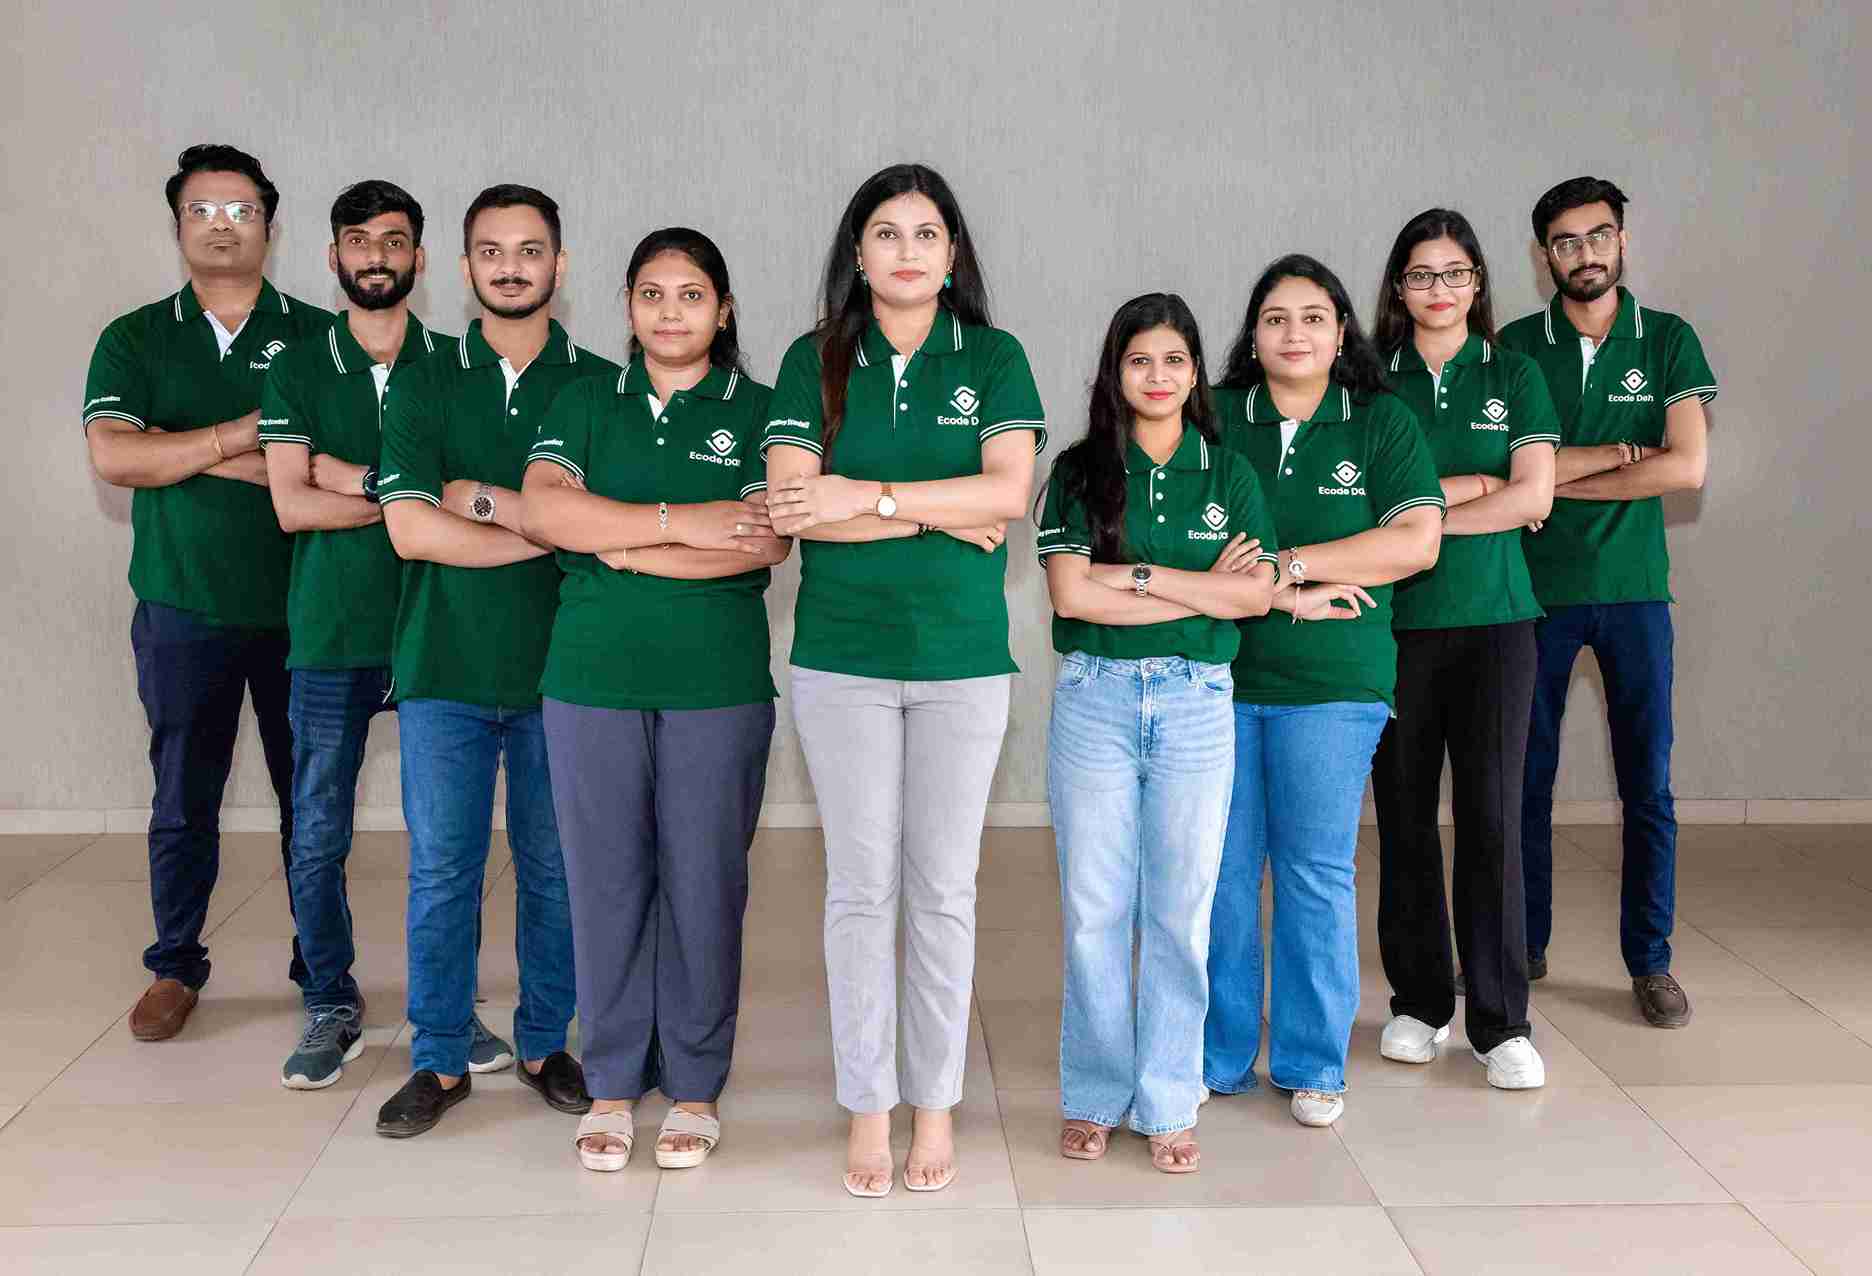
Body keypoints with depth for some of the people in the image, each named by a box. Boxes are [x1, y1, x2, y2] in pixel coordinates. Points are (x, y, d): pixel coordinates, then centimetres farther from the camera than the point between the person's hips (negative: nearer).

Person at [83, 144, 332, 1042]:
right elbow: (112, 456, -10)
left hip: (300, 608, -1)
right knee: (183, 801, 9)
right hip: (184, 610, 1)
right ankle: (176, 965, 25)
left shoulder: (319, 337, 3)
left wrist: (200, 456, -12)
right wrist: (246, 434, -14)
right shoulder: (135, 341, 6)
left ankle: (322, 967, 21)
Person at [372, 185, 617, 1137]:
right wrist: (554, 530, -11)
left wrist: (482, 499, -12)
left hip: (560, 665, 0)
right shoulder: (424, 388, 4)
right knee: (441, 867, 5)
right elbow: (411, 530, -8)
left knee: (554, 867, 8)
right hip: (443, 665, 1)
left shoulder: (600, 388, 3)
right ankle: (439, 1060, 18)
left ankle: (545, 1043, 24)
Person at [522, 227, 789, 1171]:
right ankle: (611, 1083, 22)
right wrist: (681, 521, -16)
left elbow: (767, 541, -11)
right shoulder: (586, 404, 10)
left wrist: (619, 545, -10)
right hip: (592, 678, 2)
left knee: (704, 881, 4)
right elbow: (543, 508, -8)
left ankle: (695, 1085, 20)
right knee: (605, 879, 6)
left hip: (717, 685, -2)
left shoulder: (757, 411, 4)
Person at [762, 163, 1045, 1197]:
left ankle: (935, 1102, 20)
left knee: (943, 887, 6)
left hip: (963, 657, 0)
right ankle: (867, 1107, 17)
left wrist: (868, 498, -13)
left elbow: (1009, 490, -9)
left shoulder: (993, 358, 5)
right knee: (860, 886, 5)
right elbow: (791, 506, -8)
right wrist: (943, 515, -12)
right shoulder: (814, 361, 5)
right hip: (842, 656, 0)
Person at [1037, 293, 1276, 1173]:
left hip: (1196, 703, 1)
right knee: (1094, 908, 4)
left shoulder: (1228, 473, 9)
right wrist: (1203, 590, -9)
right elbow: (1070, 593, -9)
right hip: (1095, 699, -1)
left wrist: (1136, 575, -9)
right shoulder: (1080, 471, 4)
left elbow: (1256, 595, -2)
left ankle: (1168, 1105, 16)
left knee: (1182, 909, 4)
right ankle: (1092, 1099, 18)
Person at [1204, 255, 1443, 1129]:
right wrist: (1286, 594, -13)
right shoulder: (1215, 420, 7)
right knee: (1221, 869, 4)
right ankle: (1218, 1055, 19)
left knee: (1316, 873, 3)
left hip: (1330, 684, -1)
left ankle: (1313, 1064, 18)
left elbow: (1417, 541, -5)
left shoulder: (1382, 423, 6)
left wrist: (1286, 564, -11)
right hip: (1219, 673, 1)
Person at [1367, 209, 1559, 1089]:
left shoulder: (1513, 375, 7)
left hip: (1492, 620, 0)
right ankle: (1418, 1001, 19)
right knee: (1404, 814, 5)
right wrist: (1473, 485, -8)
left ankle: (1499, 1022, 6)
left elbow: (1533, 496, -4)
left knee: (1491, 815, -3)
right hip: (1393, 622, 1)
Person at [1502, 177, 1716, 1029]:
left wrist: (1560, 476, -10)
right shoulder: (1516, 345, 3)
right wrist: (1619, 455, -12)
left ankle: (1650, 959, 15)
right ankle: (1524, 944, 20)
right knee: (1526, 775, 7)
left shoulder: (1668, 340, 3)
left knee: (1647, 783, 3)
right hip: (1534, 589, 0)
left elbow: (1687, 468, -9)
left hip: (1633, 588, 0)